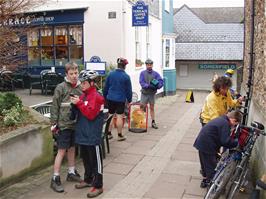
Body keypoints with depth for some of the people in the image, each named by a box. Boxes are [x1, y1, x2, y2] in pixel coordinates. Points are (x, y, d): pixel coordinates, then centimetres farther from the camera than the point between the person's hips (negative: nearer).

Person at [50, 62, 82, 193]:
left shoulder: (80, 87, 4)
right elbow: (55, 107, -9)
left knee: (72, 148, 17)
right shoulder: (60, 88, -10)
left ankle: (71, 173, 33)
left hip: (76, 124, 5)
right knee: (61, 151, -1)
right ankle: (55, 179, 10)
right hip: (63, 124, -5)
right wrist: (54, 124, -10)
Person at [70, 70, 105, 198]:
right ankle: (88, 180, 36)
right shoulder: (84, 95, 10)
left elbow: (91, 114, -21)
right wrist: (75, 104, -3)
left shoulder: (96, 97, -14)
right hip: (83, 133, 9)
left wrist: (79, 103, -21)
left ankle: (98, 186, 12)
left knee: (95, 160, 2)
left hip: (93, 135, -9)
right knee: (86, 158, 20)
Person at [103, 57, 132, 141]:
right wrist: (129, 99, 9)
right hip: (121, 99, -3)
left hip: (110, 98, 4)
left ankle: (108, 133, 21)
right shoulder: (126, 76, -9)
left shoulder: (110, 74, 1)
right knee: (119, 116, 2)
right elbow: (129, 90, -3)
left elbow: (105, 87, 8)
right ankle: (120, 135, 9)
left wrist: (105, 97, 19)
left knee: (110, 115, 13)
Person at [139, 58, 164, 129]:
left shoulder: (155, 74, 3)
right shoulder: (142, 73, -1)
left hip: (152, 93, 2)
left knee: (152, 108, 11)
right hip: (144, 93, -2)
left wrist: (156, 86, -25)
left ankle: (153, 122, 18)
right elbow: (142, 83, -12)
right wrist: (149, 86, -26)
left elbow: (161, 82, -7)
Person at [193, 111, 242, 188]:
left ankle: (205, 180, 40)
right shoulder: (225, 124, -18)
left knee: (205, 163, 25)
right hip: (207, 146, -10)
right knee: (212, 166, 5)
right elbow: (226, 141, -22)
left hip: (201, 143, 10)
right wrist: (237, 142, -8)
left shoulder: (220, 119, 13)